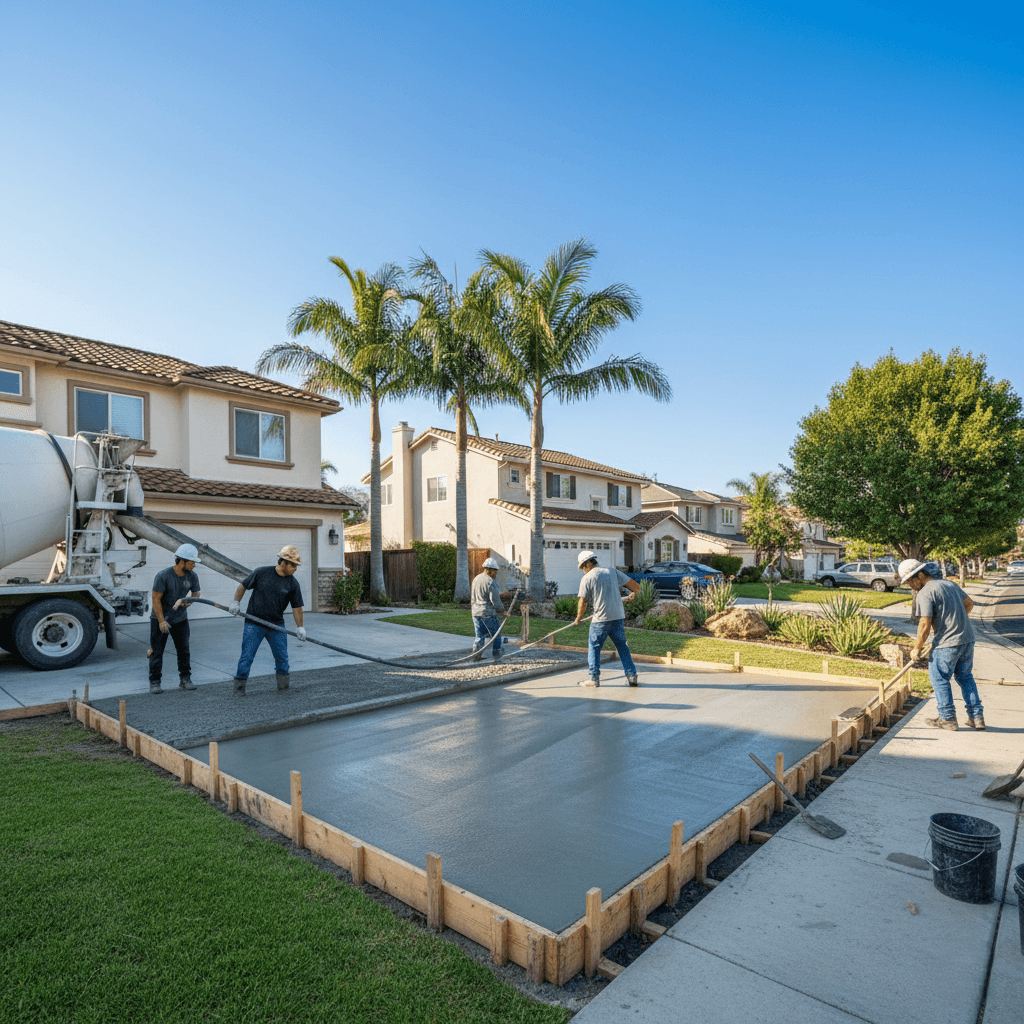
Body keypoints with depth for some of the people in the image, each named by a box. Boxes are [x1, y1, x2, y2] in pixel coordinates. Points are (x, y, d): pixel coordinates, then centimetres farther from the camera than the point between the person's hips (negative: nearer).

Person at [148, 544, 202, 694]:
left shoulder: (192, 576, -7)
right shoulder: (163, 576, -21)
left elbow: (196, 593, 8)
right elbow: (156, 599, -18)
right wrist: (162, 621, -22)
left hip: (180, 619, 4)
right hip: (160, 618, -4)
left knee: (184, 649, 6)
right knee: (157, 651, 0)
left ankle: (185, 679, 16)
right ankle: (154, 682, 10)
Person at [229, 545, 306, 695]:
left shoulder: (293, 583, -2)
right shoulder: (261, 573, -7)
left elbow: (296, 607, 1)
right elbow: (243, 586, 5)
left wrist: (300, 627, -1)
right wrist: (236, 602, -3)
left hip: (277, 625, 2)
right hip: (254, 623, -2)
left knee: (282, 656, 4)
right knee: (247, 655, -1)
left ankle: (283, 683, 18)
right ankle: (239, 685, 12)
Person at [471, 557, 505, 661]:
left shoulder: (476, 579, 9)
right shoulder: (490, 582, -16)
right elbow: (495, 601, -17)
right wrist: (501, 609, -1)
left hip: (475, 612, 6)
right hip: (488, 613, -6)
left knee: (480, 635, 14)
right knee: (495, 634, 11)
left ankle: (477, 646, -8)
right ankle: (496, 654, 21)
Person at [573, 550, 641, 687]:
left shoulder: (587, 578, -2)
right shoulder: (612, 572, 11)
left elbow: (583, 602, -5)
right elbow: (635, 586, 11)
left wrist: (578, 618, 11)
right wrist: (633, 595, 32)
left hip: (601, 618, -4)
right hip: (618, 616, 5)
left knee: (594, 647, 7)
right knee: (622, 646, 15)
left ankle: (594, 678, 8)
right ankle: (632, 675, 13)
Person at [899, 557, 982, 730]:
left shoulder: (924, 594, -14)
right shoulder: (949, 584, 12)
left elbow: (925, 625, -17)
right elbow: (969, 603, 24)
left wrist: (917, 648, -7)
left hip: (947, 643, -8)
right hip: (968, 638, 9)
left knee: (939, 678, 5)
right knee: (965, 676, 20)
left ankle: (947, 718, 11)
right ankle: (977, 716, 22)